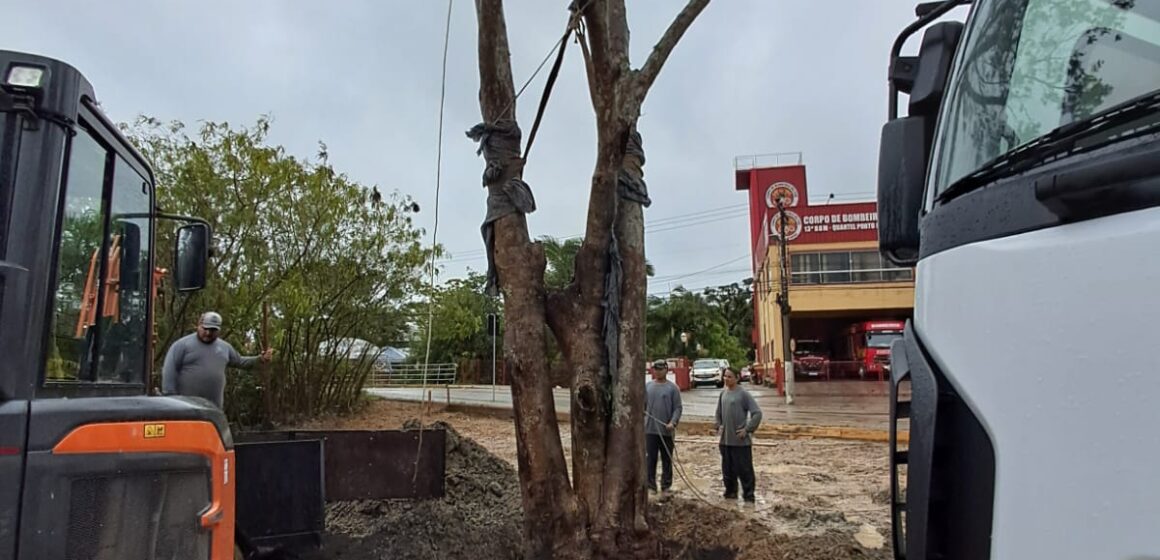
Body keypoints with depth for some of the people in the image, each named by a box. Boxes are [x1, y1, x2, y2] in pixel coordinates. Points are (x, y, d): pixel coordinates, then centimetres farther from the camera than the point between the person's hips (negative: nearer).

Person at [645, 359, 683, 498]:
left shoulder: (672, 387, -2)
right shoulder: (647, 387, 7)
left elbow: (677, 408, -5)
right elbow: (643, 405, 10)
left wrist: (673, 422, -18)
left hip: (666, 431, -2)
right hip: (650, 429, 2)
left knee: (667, 460, 7)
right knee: (651, 459, 5)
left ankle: (665, 487, 16)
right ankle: (650, 485, 14)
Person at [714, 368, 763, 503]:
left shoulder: (743, 394, -11)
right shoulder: (723, 393, 8)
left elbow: (757, 413, -12)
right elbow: (718, 413, 21)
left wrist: (747, 430, -13)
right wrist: (719, 426, 10)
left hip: (741, 441, -6)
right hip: (725, 440, 6)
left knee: (744, 469, -1)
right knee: (728, 469, 14)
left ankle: (749, 495, 9)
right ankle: (730, 491, 28)